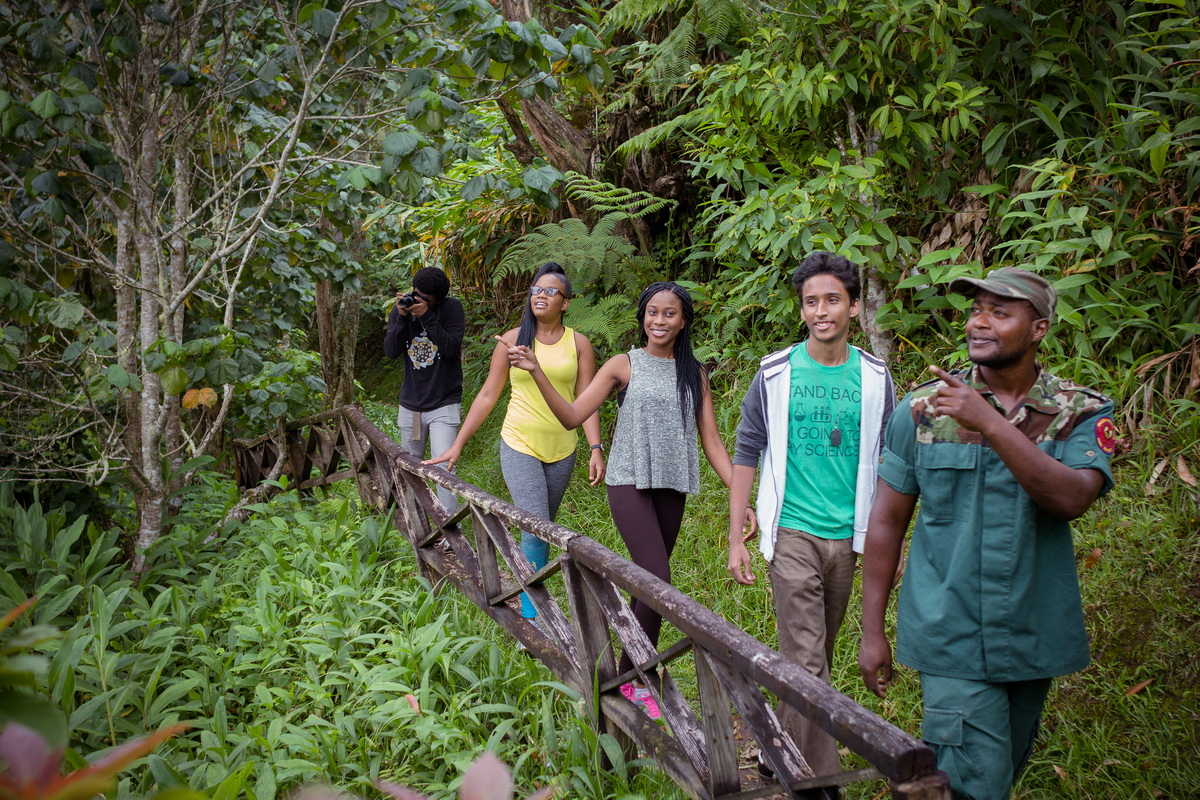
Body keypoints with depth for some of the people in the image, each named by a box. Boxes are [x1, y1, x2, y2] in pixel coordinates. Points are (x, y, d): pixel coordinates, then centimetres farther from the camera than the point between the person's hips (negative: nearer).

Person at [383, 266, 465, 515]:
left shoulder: (452, 308, -8)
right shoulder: (400, 311, 1)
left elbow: (451, 349, -19)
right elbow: (391, 351, -8)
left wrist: (427, 317, -24)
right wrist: (402, 317, -18)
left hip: (443, 404, -4)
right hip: (410, 404, 4)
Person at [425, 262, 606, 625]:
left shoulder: (578, 344, 2)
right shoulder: (511, 341, 1)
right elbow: (487, 396, 5)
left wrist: (596, 449, -9)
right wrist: (457, 445, 4)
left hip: (561, 449, 2)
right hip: (520, 446, -2)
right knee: (536, 529, -12)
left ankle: (529, 596, 26)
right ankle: (531, 615, -6)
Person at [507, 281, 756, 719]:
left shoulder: (694, 373, 10)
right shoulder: (624, 366, 2)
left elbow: (711, 442, 9)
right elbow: (572, 415, -3)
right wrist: (536, 371, -15)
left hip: (671, 488, 4)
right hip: (630, 484, -4)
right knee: (658, 583, -15)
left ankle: (629, 673, 20)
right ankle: (637, 679, 1)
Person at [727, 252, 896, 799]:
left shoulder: (874, 377, 2)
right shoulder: (775, 373, -3)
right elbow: (746, 454, 1)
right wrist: (736, 539, -2)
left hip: (848, 535, 3)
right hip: (792, 532, -3)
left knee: (819, 654, 13)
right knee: (805, 661, -7)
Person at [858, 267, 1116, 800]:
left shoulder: (1082, 413, -2)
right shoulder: (923, 409, -2)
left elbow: (1070, 498, -21)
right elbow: (887, 521, 2)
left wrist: (989, 423, -30)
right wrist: (872, 631, 1)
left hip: (1033, 639, 2)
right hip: (953, 637, -2)